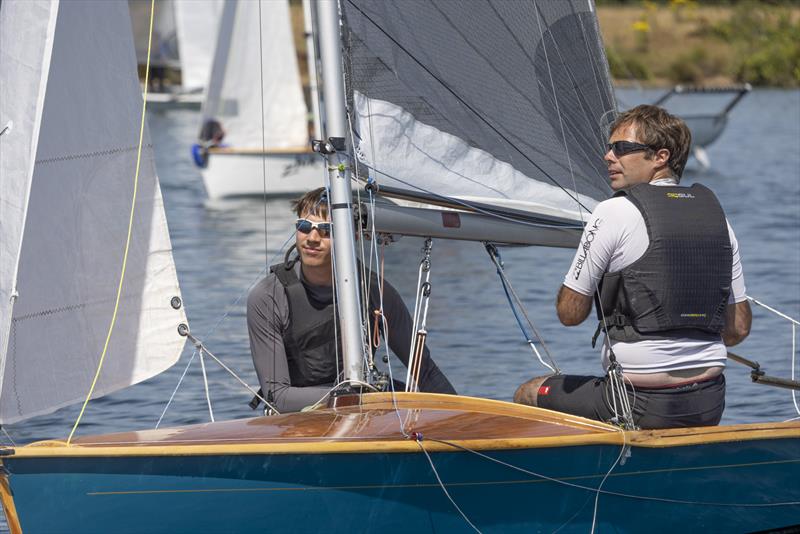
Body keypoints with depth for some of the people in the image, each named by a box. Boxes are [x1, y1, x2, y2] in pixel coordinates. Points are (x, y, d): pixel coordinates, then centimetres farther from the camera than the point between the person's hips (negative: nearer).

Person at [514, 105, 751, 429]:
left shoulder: (613, 213, -10)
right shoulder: (716, 215, 8)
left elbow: (570, 313, -4)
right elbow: (738, 329, 11)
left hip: (640, 407, -6)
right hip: (710, 408, 6)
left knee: (527, 395, 17)